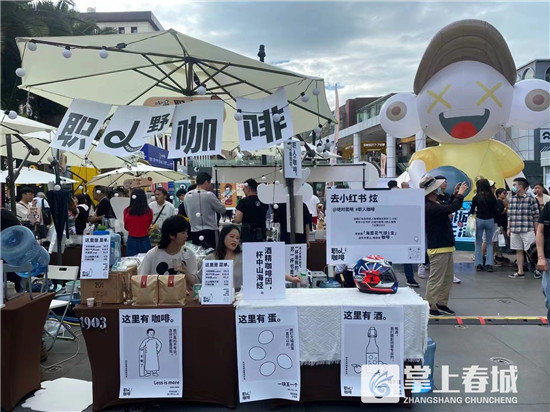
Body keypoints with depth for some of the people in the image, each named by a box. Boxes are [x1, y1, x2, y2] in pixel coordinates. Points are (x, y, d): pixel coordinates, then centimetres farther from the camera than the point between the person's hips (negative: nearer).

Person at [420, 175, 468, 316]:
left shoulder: (433, 205, 14)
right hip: (438, 249, -11)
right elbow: (451, 208, -26)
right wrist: (460, 194, -12)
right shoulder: (429, 207, -21)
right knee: (435, 279, -3)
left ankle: (441, 303, 25)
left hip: (446, 247, 11)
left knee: (448, 278, 17)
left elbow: (448, 209, 26)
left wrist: (456, 194, 18)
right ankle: (430, 306, 6)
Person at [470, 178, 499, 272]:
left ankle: (479, 264, 7)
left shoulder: (476, 198, -6)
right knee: (489, 243, 10)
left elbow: (472, 211, -3)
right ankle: (489, 265, 4)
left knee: (478, 243, 8)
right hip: (490, 221, 1)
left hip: (479, 220, -1)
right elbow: (495, 211, 0)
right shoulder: (492, 197, -3)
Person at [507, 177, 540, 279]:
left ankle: (538, 270, 17)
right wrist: (509, 228, 10)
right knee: (518, 251, 10)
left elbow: (536, 216, -3)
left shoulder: (531, 199, -5)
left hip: (528, 230, -5)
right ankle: (520, 273, 16)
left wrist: (536, 230, -3)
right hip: (514, 230, 5)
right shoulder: (512, 199, 10)